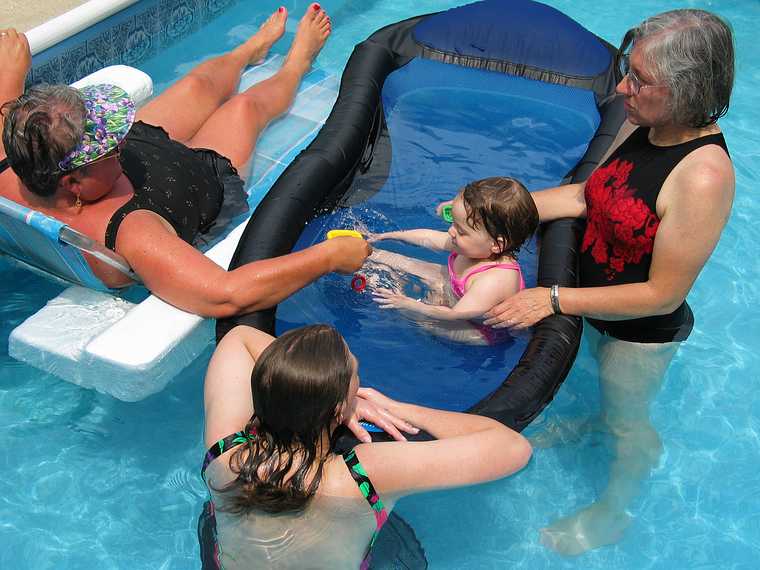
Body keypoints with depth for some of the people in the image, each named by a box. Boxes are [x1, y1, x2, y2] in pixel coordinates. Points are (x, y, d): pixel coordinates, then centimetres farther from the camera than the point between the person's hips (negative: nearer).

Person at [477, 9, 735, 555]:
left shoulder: (704, 175, -37)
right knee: (605, 383, 35)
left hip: (644, 331, -6)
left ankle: (612, 514, 49)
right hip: (599, 306, 6)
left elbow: (663, 295, -31)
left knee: (629, 420, 21)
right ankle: (598, 421, 69)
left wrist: (554, 300, -30)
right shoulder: (641, 128, -13)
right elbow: (587, 195, 1)